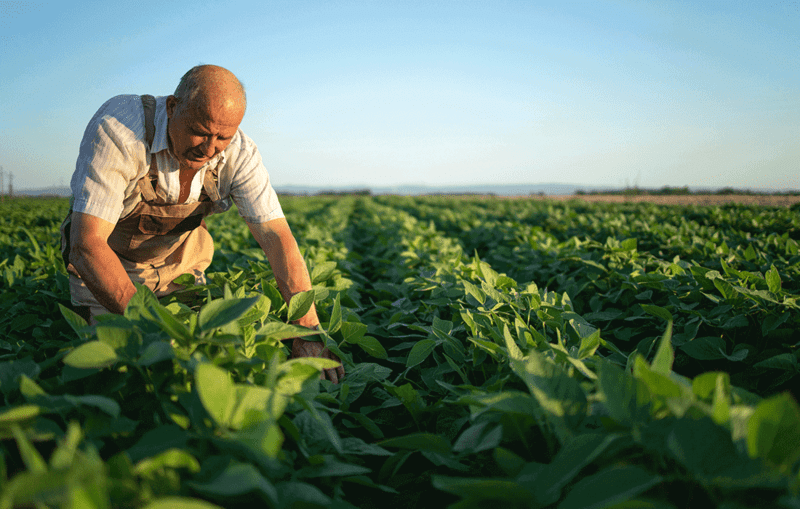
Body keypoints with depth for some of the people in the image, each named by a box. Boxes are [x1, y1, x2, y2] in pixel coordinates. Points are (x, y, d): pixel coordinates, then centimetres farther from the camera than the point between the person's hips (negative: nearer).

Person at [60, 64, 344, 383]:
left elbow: (278, 239, -27)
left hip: (178, 265, 3)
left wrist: (309, 332, -39)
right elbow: (87, 244, -38)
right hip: (104, 264, -3)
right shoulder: (117, 129, -35)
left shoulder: (239, 155, -23)